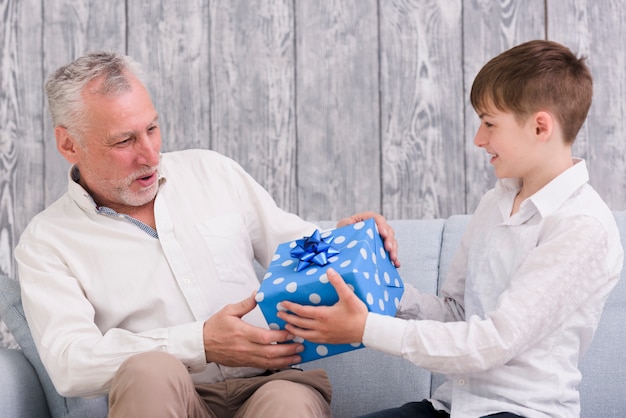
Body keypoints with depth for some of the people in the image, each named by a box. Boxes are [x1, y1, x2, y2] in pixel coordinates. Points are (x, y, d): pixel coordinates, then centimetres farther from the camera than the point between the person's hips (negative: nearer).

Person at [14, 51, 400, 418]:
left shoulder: (212, 171, 16)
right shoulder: (46, 242, 4)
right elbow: (68, 361, -10)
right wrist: (202, 345, -21)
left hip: (269, 382, 2)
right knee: (149, 370, -36)